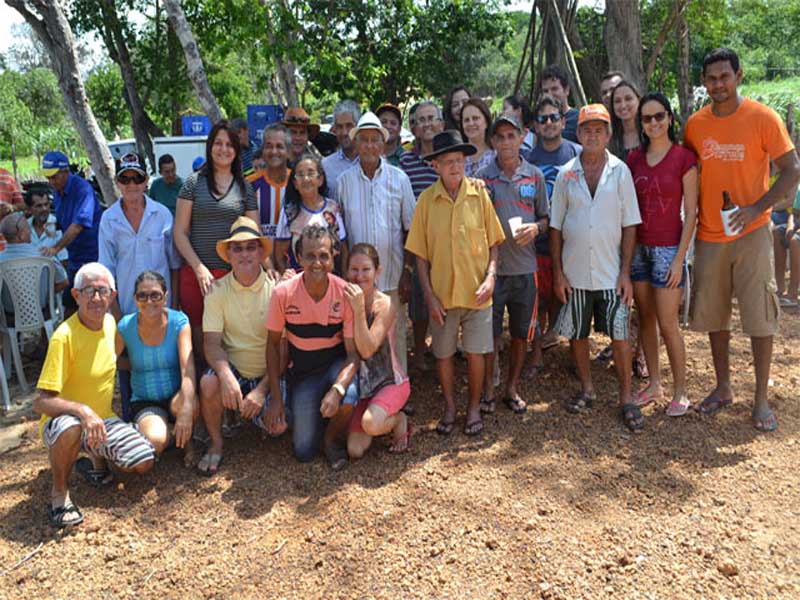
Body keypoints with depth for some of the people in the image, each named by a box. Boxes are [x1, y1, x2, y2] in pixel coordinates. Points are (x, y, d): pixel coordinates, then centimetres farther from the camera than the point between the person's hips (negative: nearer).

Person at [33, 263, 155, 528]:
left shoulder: (110, 322, -1)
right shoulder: (64, 336, -23)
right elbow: (41, 401, -26)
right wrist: (82, 410, -41)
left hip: (103, 419, 6)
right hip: (64, 419, -5)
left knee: (144, 461, -14)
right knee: (70, 428, -40)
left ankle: (95, 460, 18)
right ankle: (59, 492, -11)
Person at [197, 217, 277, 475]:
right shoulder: (218, 291, -4)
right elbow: (212, 343, -10)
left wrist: (262, 390, -20)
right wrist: (226, 376, -31)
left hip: (268, 374, -1)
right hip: (233, 369, 1)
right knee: (209, 383, -32)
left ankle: (254, 411, 17)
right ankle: (216, 444, -3)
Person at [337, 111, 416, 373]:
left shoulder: (399, 179, 2)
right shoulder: (344, 181, 2)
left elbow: (410, 229, 3)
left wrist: (408, 271, -1)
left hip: (392, 275, 0)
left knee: (395, 336, 7)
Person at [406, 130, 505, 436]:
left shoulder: (479, 193, -3)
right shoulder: (427, 199, -4)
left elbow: (493, 242, 4)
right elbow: (420, 253, -1)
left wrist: (491, 276, -10)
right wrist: (429, 294, -5)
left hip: (476, 292, 0)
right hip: (442, 292, 1)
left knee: (476, 353, 7)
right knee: (443, 353, 12)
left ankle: (474, 407, 29)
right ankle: (450, 407, 34)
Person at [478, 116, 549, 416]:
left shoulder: (535, 176, 6)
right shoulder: (482, 177, 0)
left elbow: (546, 217, 13)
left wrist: (536, 228, -10)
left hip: (524, 266, 2)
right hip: (492, 265, -2)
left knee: (520, 332, 11)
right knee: (489, 333, 4)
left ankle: (512, 388, 27)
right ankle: (487, 389, 21)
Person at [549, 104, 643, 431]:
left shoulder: (620, 171, -1)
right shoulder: (566, 174, 2)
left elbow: (629, 225, -1)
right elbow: (556, 226, 3)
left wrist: (626, 272, -7)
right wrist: (558, 272, -1)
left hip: (611, 272, -1)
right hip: (574, 273, 2)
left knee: (620, 335, 1)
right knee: (576, 334, 11)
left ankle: (626, 398, 17)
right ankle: (587, 389, 30)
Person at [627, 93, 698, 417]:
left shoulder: (684, 158, -7)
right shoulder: (634, 158, 6)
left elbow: (691, 213, -7)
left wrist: (679, 259, -12)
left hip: (668, 248, -5)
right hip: (638, 247, 5)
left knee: (667, 324, -2)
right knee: (645, 320, 11)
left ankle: (680, 390, 14)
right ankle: (654, 384, 25)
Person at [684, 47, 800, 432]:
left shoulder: (762, 118, -8)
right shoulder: (694, 124, 3)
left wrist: (757, 208, -19)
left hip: (751, 234, -3)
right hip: (709, 235, 4)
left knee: (759, 315, 1)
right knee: (713, 315, 11)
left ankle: (762, 399, 13)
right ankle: (723, 388, 27)